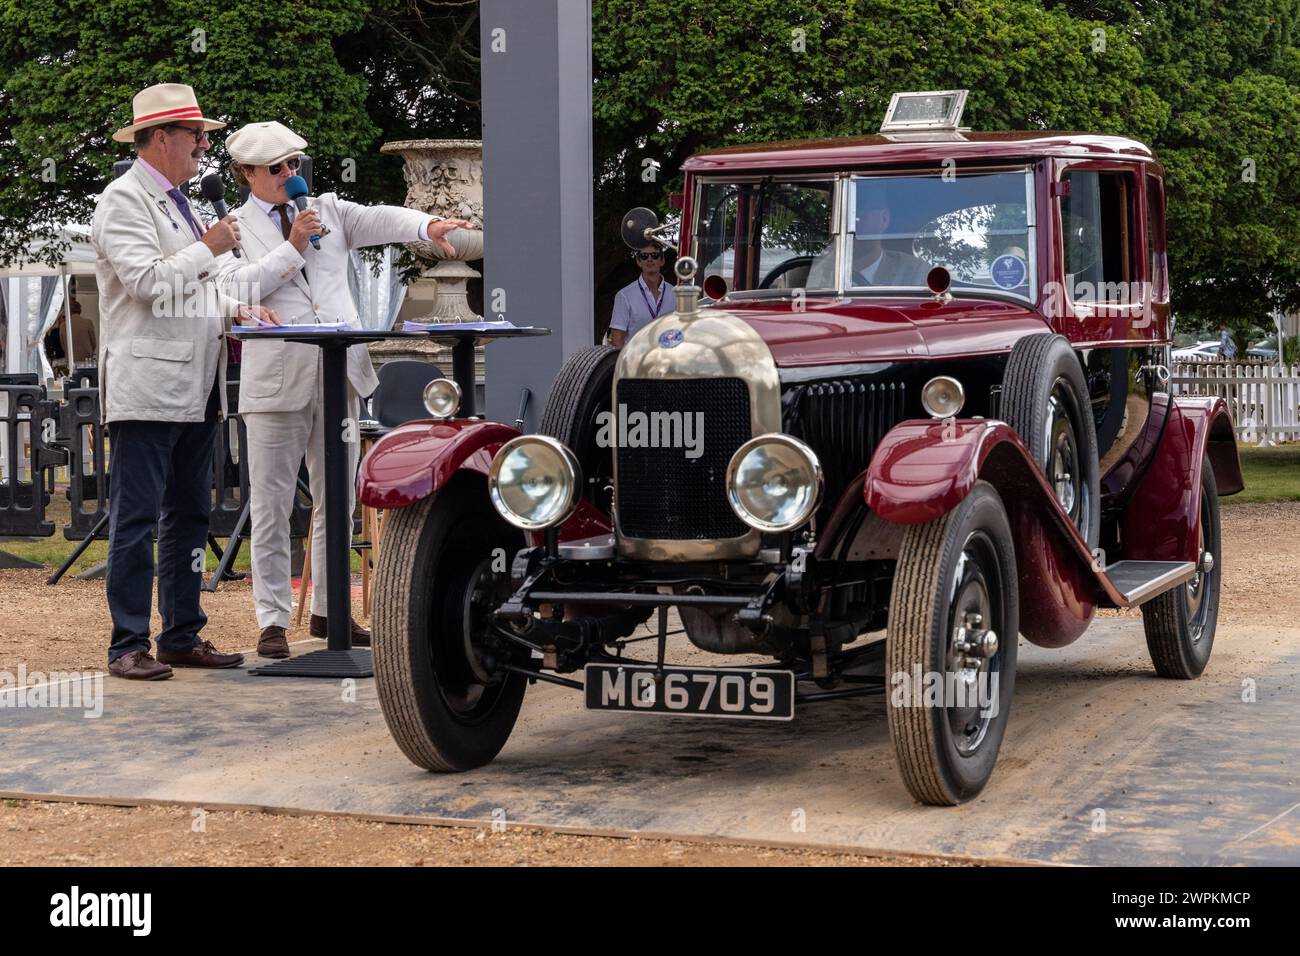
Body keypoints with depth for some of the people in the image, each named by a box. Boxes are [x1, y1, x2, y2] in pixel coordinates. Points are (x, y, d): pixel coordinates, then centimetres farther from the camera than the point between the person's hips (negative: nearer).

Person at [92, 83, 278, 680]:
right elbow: (148, 280, -20)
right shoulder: (124, 201, -7)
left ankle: (182, 636, 17)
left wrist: (234, 311, 13)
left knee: (190, 514, 11)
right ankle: (128, 646, -4)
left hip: (194, 388, 9)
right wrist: (209, 249, -10)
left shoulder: (176, 201, 22)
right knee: (136, 518, -7)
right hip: (145, 387, -9)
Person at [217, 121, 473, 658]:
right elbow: (236, 288, -11)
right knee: (272, 506, -1)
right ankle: (272, 620, 6)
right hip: (277, 380, -4)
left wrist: (427, 226, -23)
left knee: (337, 498, 10)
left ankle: (328, 610, 22)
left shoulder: (326, 210, 14)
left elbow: (379, 219, -4)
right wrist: (291, 247, -13)